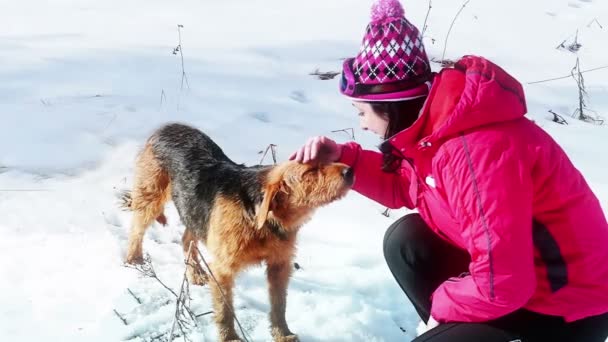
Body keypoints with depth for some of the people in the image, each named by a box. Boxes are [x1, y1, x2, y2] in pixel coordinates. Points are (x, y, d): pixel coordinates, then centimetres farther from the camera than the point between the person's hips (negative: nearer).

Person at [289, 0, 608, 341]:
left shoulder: (477, 152, -30)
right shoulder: (438, 121, -1)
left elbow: (501, 287, -30)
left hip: (566, 308, -9)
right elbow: (403, 187, 19)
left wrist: (440, 303, -12)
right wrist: (343, 158, 5)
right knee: (405, 240, 7)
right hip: (516, 275, 9)